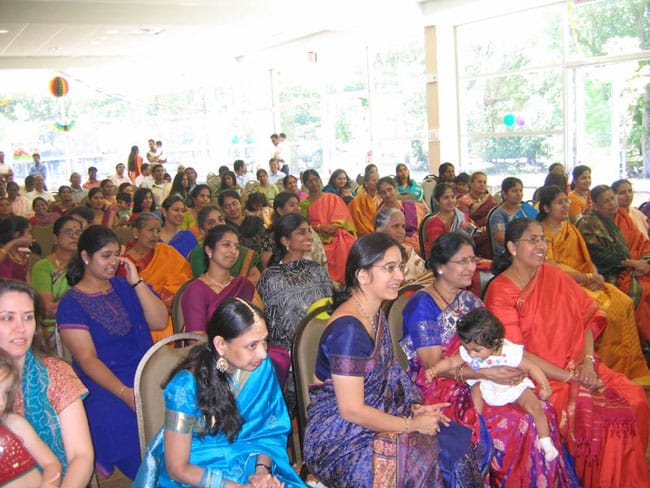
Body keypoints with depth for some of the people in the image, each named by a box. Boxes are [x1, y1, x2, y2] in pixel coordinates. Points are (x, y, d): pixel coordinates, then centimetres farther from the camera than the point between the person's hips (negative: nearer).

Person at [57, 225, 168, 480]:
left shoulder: (125, 287, 15)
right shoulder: (72, 304, 1)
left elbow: (160, 322, 3)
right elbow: (87, 359, -9)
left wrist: (137, 282, -6)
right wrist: (125, 393, -22)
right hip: (105, 385, -4)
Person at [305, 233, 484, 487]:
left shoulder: (375, 314, 6)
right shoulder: (348, 329, -24)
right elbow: (352, 411, -22)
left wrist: (413, 408, 0)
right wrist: (411, 424, -14)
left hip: (375, 416, 9)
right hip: (340, 439, -8)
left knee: (457, 439, -3)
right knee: (424, 460, -21)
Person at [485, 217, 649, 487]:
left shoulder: (553, 275, 8)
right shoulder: (499, 292, -10)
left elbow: (587, 316, 7)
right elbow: (515, 353, -13)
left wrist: (588, 360, -9)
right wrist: (569, 376, -14)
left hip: (577, 366, 6)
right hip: (539, 377, -6)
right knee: (593, 412, -23)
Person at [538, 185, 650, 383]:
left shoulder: (570, 228, 19)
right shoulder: (541, 233, -5)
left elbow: (587, 259, 15)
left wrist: (596, 276, -7)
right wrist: (589, 278, -13)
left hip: (585, 282, 7)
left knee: (624, 303, -14)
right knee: (604, 308, -26)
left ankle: (628, 370, -8)